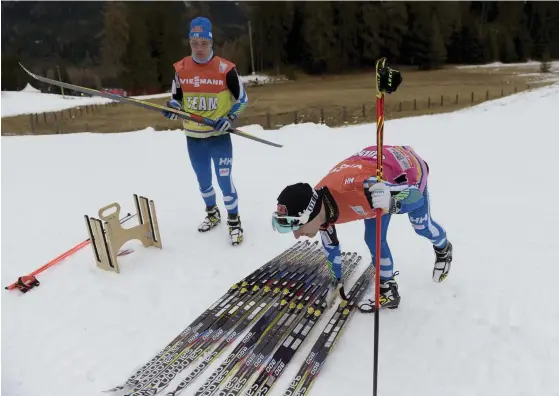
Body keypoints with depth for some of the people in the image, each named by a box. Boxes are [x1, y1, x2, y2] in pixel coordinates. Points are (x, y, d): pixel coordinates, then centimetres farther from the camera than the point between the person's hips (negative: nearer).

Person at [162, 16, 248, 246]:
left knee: (224, 180, -3)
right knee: (203, 180, 17)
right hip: (193, 138, 4)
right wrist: (172, 108, -13)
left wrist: (229, 118, -15)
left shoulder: (226, 68, -10)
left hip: (219, 136, -4)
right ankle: (212, 213, 41)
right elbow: (176, 98, 9)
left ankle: (234, 222, 16)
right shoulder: (180, 69, -1)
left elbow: (242, 99, -1)